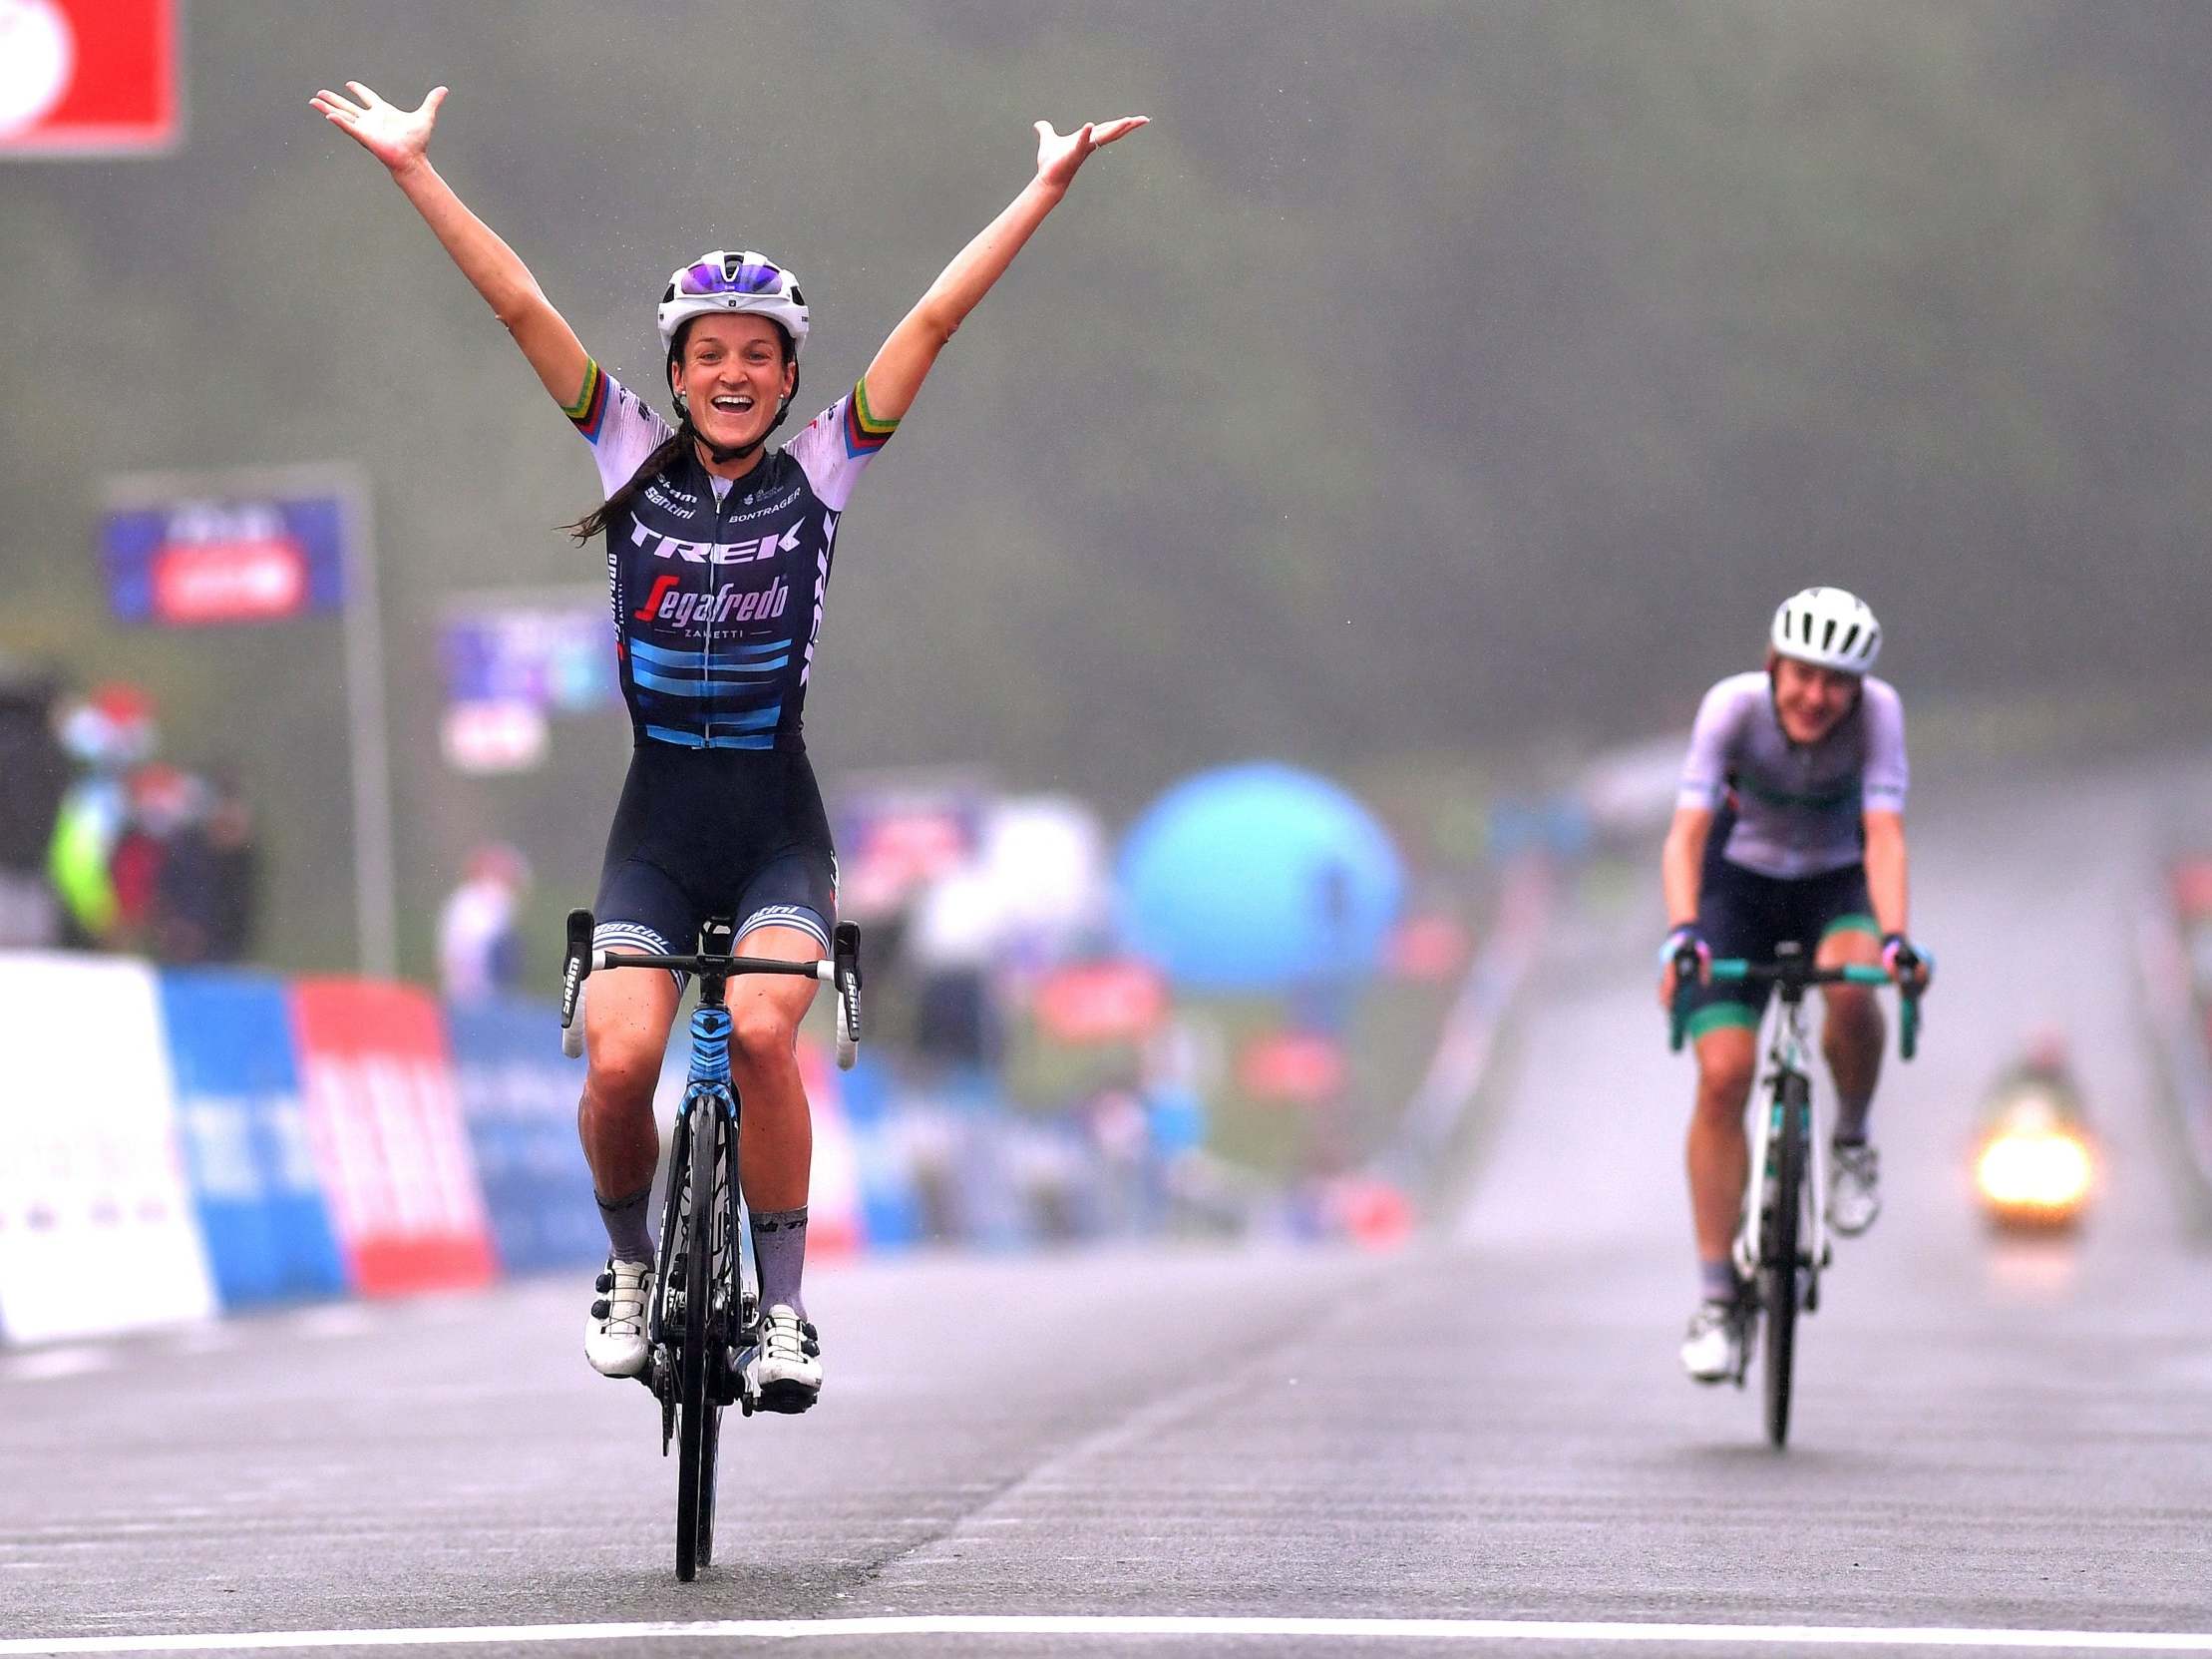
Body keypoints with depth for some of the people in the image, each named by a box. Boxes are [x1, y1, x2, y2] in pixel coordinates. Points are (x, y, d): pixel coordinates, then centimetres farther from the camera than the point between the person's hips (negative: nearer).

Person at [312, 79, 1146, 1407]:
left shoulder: (820, 474, 3)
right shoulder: (636, 461, 4)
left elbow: (937, 318, -2)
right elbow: (523, 307, 0)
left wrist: (1048, 190, -4)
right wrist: (415, 170, -3)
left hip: (778, 829, -1)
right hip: (657, 830, 1)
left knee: (760, 1030, -26)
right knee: (622, 1057, -19)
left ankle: (785, 1304, -10)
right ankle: (631, 1264, 10)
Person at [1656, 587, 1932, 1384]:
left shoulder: (1878, 712, -24)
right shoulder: (1734, 706, -25)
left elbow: (1885, 834, -33)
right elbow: (1687, 833, -32)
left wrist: (1896, 938, -48)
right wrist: (1682, 933, -48)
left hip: (1836, 883, 0)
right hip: (1742, 879, 0)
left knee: (1849, 983, -35)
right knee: (1723, 1075, -16)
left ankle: (1851, 1141, -5)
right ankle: (1717, 1301, -7)